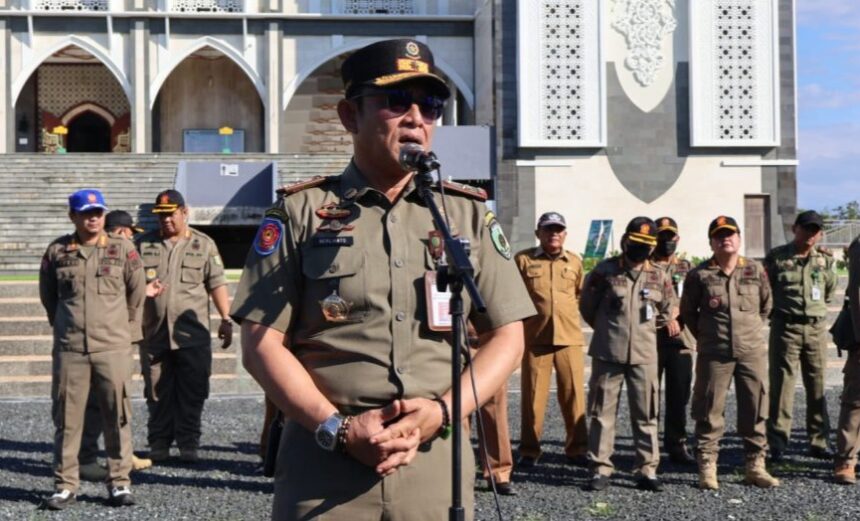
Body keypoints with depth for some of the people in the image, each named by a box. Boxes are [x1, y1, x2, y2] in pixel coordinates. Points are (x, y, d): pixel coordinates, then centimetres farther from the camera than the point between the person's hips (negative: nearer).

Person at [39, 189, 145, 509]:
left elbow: (137, 294, 9)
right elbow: (48, 296, 16)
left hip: (113, 348, -1)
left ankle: (119, 482, 12)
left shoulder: (123, 250, 2)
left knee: (117, 415, 2)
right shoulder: (56, 252, 4)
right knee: (67, 416, 5)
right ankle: (65, 485, 15)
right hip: (69, 348, 1)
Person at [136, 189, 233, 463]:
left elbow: (217, 284, 4)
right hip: (154, 333, 2)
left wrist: (226, 319, -3)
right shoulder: (144, 244, 11)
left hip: (193, 333, -1)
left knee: (192, 392, 0)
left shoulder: (204, 244, 7)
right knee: (158, 392, 7)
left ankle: (188, 445, 9)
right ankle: (159, 444, 17)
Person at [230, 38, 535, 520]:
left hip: (436, 465, 2)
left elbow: (507, 336, 5)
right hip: (323, 468, -2)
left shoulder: (469, 213, 8)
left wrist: (442, 411, -10)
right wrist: (337, 428, -13)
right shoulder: (301, 211, 2)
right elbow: (262, 343, -2)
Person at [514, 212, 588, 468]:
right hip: (535, 338, -2)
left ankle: (577, 449, 15)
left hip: (570, 338, 2)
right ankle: (528, 451, 12)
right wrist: (521, 319, 4)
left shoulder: (574, 261, 10)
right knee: (533, 395, 2)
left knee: (574, 394, 4)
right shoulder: (523, 259, 2)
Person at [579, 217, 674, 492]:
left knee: (646, 413, 5)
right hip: (608, 352, -2)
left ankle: (647, 470, 13)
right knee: (602, 411, 2)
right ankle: (600, 469, 9)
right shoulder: (605, 270, -1)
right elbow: (587, 306, 8)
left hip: (644, 354, 2)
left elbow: (667, 311, 20)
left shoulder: (659, 277, 7)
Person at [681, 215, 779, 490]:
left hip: (752, 351, 2)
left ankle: (755, 466, 19)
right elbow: (687, 311, 9)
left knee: (756, 410, 7)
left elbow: (766, 306, 17)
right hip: (714, 354, -2)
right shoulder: (699, 275, -2)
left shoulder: (756, 270, 4)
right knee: (710, 411, 2)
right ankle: (707, 468, 12)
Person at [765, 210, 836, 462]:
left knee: (818, 387, 9)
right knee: (782, 385, -3)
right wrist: (778, 310, 1)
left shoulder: (824, 259, 8)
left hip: (817, 329, 4)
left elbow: (829, 293, 17)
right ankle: (777, 443, 3)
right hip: (786, 328, -4)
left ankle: (819, 441, 18)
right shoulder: (776, 257, -2)